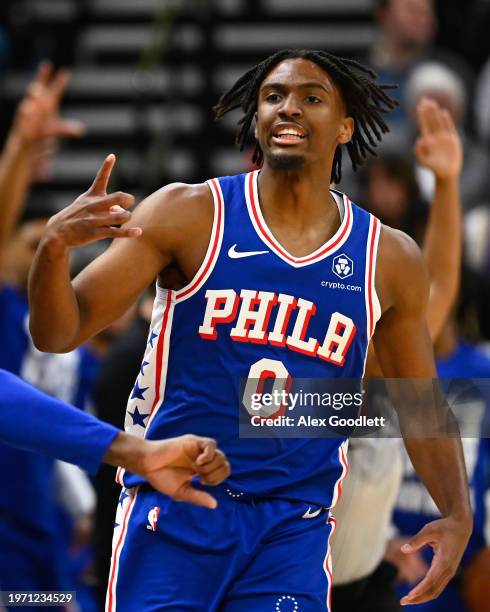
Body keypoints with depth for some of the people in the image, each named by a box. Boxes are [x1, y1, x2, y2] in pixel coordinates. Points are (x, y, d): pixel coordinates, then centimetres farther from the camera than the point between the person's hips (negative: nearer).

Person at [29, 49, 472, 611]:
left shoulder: (389, 260, 5)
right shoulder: (189, 215, -3)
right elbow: (58, 333, -6)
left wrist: (457, 514, 0)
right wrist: (54, 248, -26)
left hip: (295, 527, 2)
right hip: (175, 503, -2)